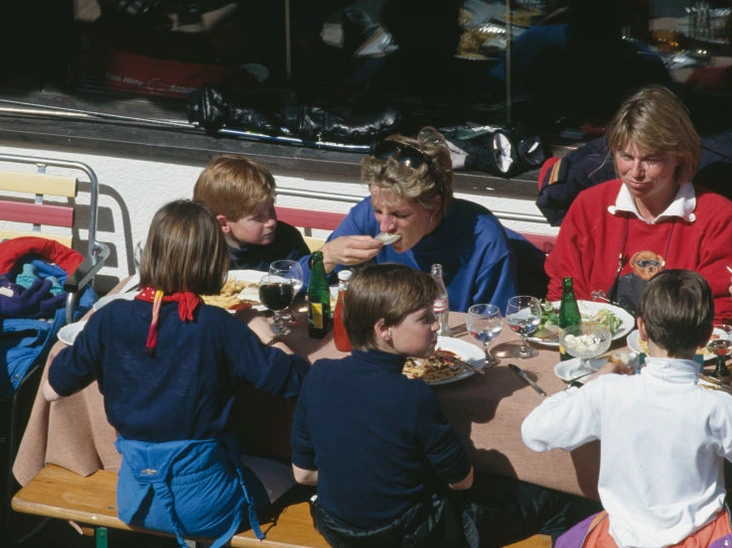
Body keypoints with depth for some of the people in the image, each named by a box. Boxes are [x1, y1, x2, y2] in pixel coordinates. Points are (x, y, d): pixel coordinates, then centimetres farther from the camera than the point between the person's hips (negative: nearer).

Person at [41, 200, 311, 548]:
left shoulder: (110, 320, -11)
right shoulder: (217, 326, -19)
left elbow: (52, 389, -2)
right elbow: (294, 379, -15)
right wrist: (261, 330, 1)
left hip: (134, 500, 4)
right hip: (202, 506, -3)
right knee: (284, 475, 25)